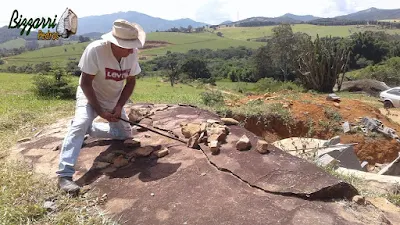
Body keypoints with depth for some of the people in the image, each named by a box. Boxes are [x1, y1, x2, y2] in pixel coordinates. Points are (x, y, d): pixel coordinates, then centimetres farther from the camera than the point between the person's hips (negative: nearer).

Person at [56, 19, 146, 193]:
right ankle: (64, 175, -28)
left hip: (114, 101, 5)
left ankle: (90, 129, 28)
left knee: (126, 134, 10)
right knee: (80, 123, -32)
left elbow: (131, 82, -7)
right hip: (90, 97, -5)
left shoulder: (133, 53, -17)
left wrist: (119, 106, -16)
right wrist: (99, 110, -27)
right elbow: (85, 83, -25)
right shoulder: (95, 50, -30)